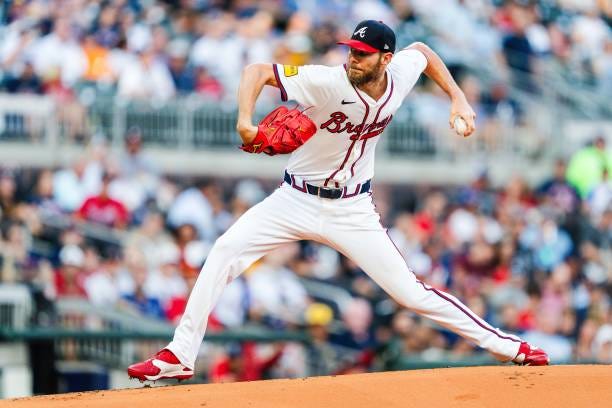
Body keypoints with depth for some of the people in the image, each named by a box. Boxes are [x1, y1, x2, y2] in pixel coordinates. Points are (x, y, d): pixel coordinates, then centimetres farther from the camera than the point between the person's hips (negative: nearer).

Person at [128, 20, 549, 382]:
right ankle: (180, 356, -14)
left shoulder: (401, 75, -10)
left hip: (352, 210, 1)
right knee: (226, 250, -20)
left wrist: (458, 99, 5)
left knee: (411, 292, -3)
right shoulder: (328, 82, -23)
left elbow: (423, 50, 14)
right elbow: (257, 71, -24)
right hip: (297, 200, -1)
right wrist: (245, 120, -40)